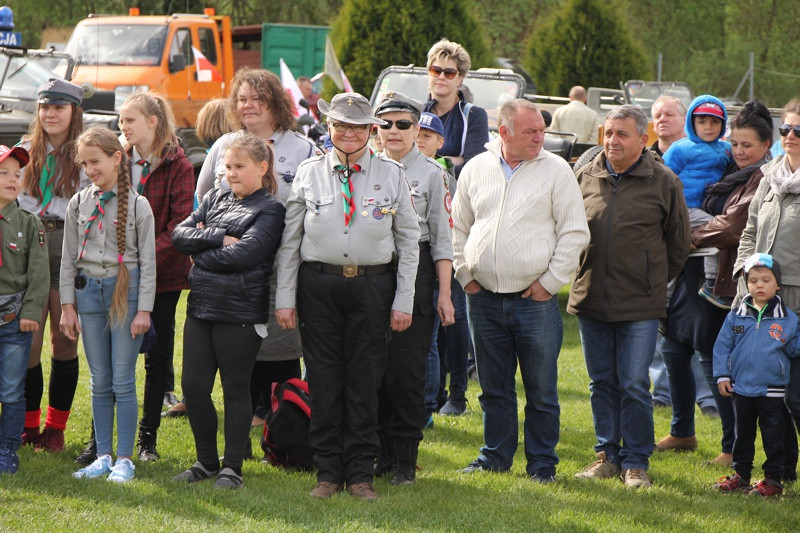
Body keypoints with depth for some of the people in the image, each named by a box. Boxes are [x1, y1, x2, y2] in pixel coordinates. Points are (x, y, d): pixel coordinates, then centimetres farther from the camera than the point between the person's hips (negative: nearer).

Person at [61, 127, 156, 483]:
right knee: (100, 382, 8)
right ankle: (103, 455, 14)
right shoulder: (79, 204, 6)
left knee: (123, 382, -2)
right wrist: (68, 305, 5)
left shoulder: (137, 205, -4)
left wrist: (144, 309, -8)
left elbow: (148, 260, -3)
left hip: (125, 290, -3)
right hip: (89, 292, 3)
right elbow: (69, 258, 9)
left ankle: (124, 458, 4)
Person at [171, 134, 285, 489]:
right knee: (193, 386, 5)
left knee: (235, 389, 3)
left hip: (241, 312, -6)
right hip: (200, 307, 6)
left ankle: (232, 467, 12)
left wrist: (200, 253, -6)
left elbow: (243, 254, -18)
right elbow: (180, 235, 3)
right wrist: (219, 238, -10)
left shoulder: (270, 209, -5)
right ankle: (206, 461, 21)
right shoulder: (214, 200, 14)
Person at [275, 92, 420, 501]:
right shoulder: (309, 173, 5)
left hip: (372, 285, 0)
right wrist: (285, 297, 2)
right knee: (323, 379, 3)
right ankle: (328, 472, 12)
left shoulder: (391, 175, 4)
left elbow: (408, 240, 6)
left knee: (365, 380, 2)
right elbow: (289, 240, 7)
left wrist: (403, 301, 1)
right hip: (318, 285, 0)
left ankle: (360, 474, 11)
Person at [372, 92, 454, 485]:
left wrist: (444, 293, -3)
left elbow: (442, 238, 2)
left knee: (406, 368, -6)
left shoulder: (431, 173, 3)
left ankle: (405, 458, 2)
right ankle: (381, 451, 12)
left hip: (414, 273, -3)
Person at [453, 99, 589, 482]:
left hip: (535, 300, -3)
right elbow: (458, 228, 17)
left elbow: (575, 233, -2)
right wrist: (465, 275, 7)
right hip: (484, 299, 3)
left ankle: (542, 463, 11)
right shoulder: (476, 170, 8)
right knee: (494, 388, 11)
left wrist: (550, 281, -6)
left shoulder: (555, 170, -1)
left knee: (541, 390, 1)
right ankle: (495, 456, 23)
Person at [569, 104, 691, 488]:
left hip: (640, 305, -3)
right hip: (590, 298, 4)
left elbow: (679, 244, 7)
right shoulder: (587, 176, 6)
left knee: (634, 385, -3)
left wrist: (652, 282, 9)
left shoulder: (664, 182, -2)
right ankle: (607, 456, 19)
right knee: (602, 382, 10)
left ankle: (635, 462, 6)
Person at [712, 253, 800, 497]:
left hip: (772, 390, -2)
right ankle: (741, 475, 25)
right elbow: (722, 346, 5)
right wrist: (722, 375, -1)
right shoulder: (736, 316, 2)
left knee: (773, 437, 3)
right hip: (741, 389, 2)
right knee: (742, 434, 14)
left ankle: (773, 479, 11)